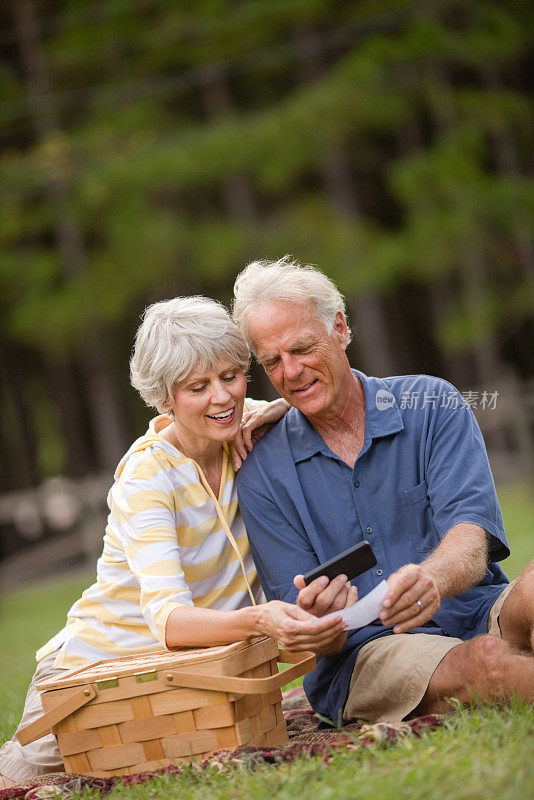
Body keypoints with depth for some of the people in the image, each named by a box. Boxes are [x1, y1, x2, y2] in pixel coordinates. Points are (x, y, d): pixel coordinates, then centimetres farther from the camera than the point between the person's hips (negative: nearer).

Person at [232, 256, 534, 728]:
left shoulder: (432, 406, 5)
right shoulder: (262, 475, 5)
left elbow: (470, 537, -10)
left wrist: (431, 579, -35)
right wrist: (322, 618, -26)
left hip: (473, 614, 1)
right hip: (366, 651, -1)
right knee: (485, 661, -35)